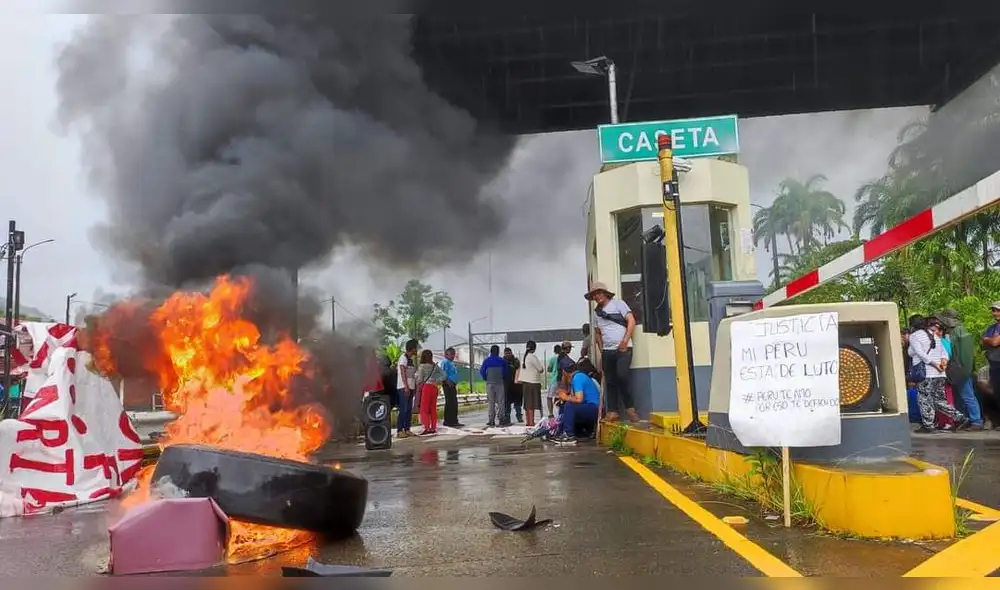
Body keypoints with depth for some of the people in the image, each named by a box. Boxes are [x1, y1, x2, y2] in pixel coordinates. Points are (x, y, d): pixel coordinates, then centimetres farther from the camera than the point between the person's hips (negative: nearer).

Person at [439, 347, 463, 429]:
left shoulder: (451, 363, 22)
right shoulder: (445, 362, -9)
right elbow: (443, 373, -20)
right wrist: (448, 382, -25)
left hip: (452, 385, 10)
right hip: (448, 385, -10)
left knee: (454, 404, 12)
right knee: (449, 403, -10)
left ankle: (454, 421, 18)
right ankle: (448, 421, -8)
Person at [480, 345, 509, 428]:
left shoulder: (486, 360, 2)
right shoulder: (502, 361, 0)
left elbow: (482, 371, 0)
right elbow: (506, 371, 3)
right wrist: (504, 379, 18)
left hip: (489, 383, 1)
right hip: (499, 383, -1)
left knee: (491, 402, 5)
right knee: (500, 402, 4)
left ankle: (491, 420, 0)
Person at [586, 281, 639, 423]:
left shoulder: (618, 304, 1)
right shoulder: (596, 312, 16)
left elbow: (631, 321, -5)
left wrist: (625, 341, -12)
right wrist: (601, 348, 12)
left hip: (623, 348, -5)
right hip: (607, 351, 5)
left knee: (622, 376, -20)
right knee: (610, 381, 3)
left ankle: (630, 408, -8)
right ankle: (612, 411, 7)